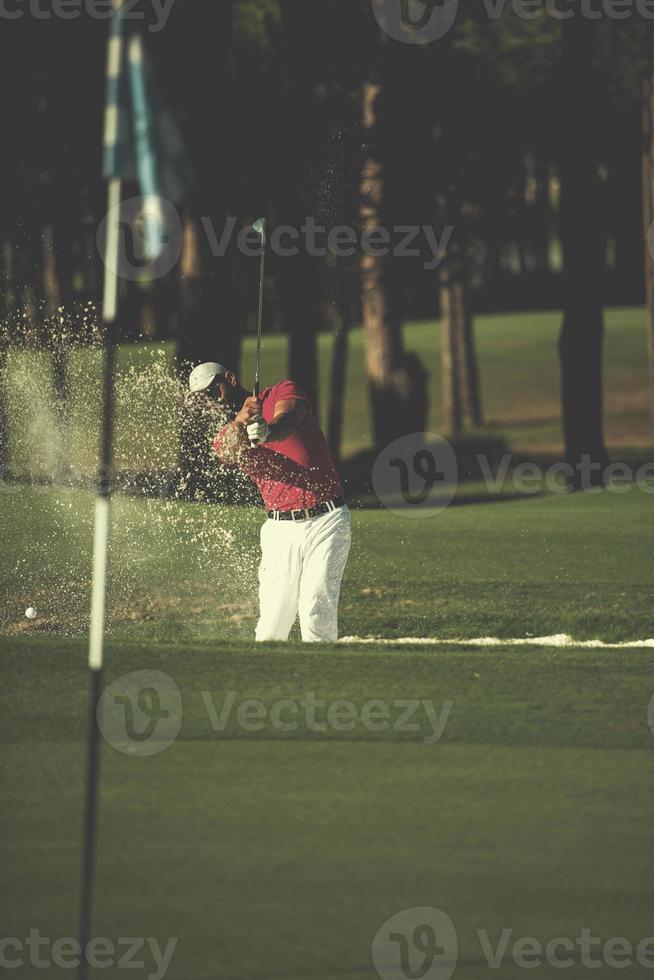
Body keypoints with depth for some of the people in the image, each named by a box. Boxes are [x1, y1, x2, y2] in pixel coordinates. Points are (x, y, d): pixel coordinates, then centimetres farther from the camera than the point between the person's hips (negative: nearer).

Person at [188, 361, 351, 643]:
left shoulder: (283, 392, 6)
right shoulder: (226, 436, 12)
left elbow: (286, 421, -18)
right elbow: (230, 451, -14)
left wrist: (266, 432, -42)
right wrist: (241, 420, -36)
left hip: (326, 522, -3)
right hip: (280, 531, 3)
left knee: (316, 611, -16)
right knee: (271, 628, -4)